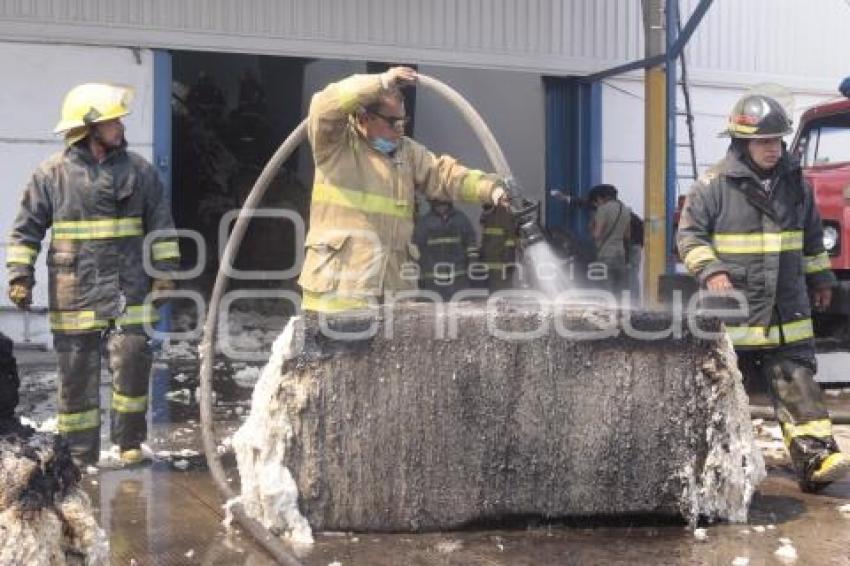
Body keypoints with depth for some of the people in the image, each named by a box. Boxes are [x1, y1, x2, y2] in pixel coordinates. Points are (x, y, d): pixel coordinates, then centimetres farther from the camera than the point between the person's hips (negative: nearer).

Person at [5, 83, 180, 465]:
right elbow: (26, 229, 3)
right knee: (77, 375, 6)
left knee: (132, 362, -5)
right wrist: (19, 274, -4)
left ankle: (129, 441, 15)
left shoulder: (138, 169, 4)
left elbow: (160, 222, 9)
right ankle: (81, 455, 18)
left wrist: (165, 269, 4)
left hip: (129, 290, 1)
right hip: (74, 295, -1)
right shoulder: (51, 175, -2)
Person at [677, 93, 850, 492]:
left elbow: (811, 237, 21)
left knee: (796, 384, -2)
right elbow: (689, 234, -5)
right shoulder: (714, 185, -8)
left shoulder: (795, 183, 9)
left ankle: (815, 456, -5)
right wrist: (710, 271, -18)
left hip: (787, 312, 4)